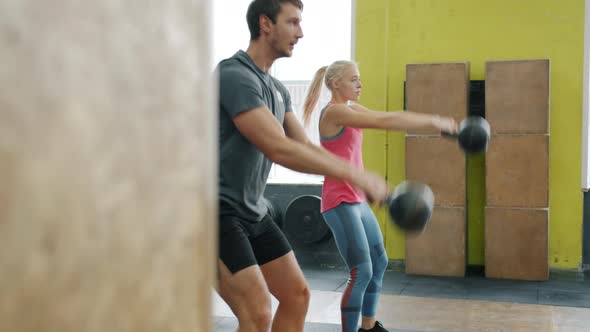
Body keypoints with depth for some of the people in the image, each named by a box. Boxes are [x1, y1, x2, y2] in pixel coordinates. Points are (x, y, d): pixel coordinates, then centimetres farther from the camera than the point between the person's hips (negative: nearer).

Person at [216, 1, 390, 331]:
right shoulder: (235, 76, -19)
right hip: (217, 210, -10)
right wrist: (355, 175, -23)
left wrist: (360, 176, 2)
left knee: (297, 295, 12)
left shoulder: (277, 89, 11)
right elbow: (278, 149, -27)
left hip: (252, 211, 10)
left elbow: (305, 146, 13)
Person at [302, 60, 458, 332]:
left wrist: (433, 121, -3)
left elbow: (391, 117, 8)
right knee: (362, 272, -11)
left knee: (379, 262, 18)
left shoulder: (352, 109, 13)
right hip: (340, 202, -10)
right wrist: (432, 122, -17)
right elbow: (384, 121, -20)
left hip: (358, 200, 10)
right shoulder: (334, 112, -14)